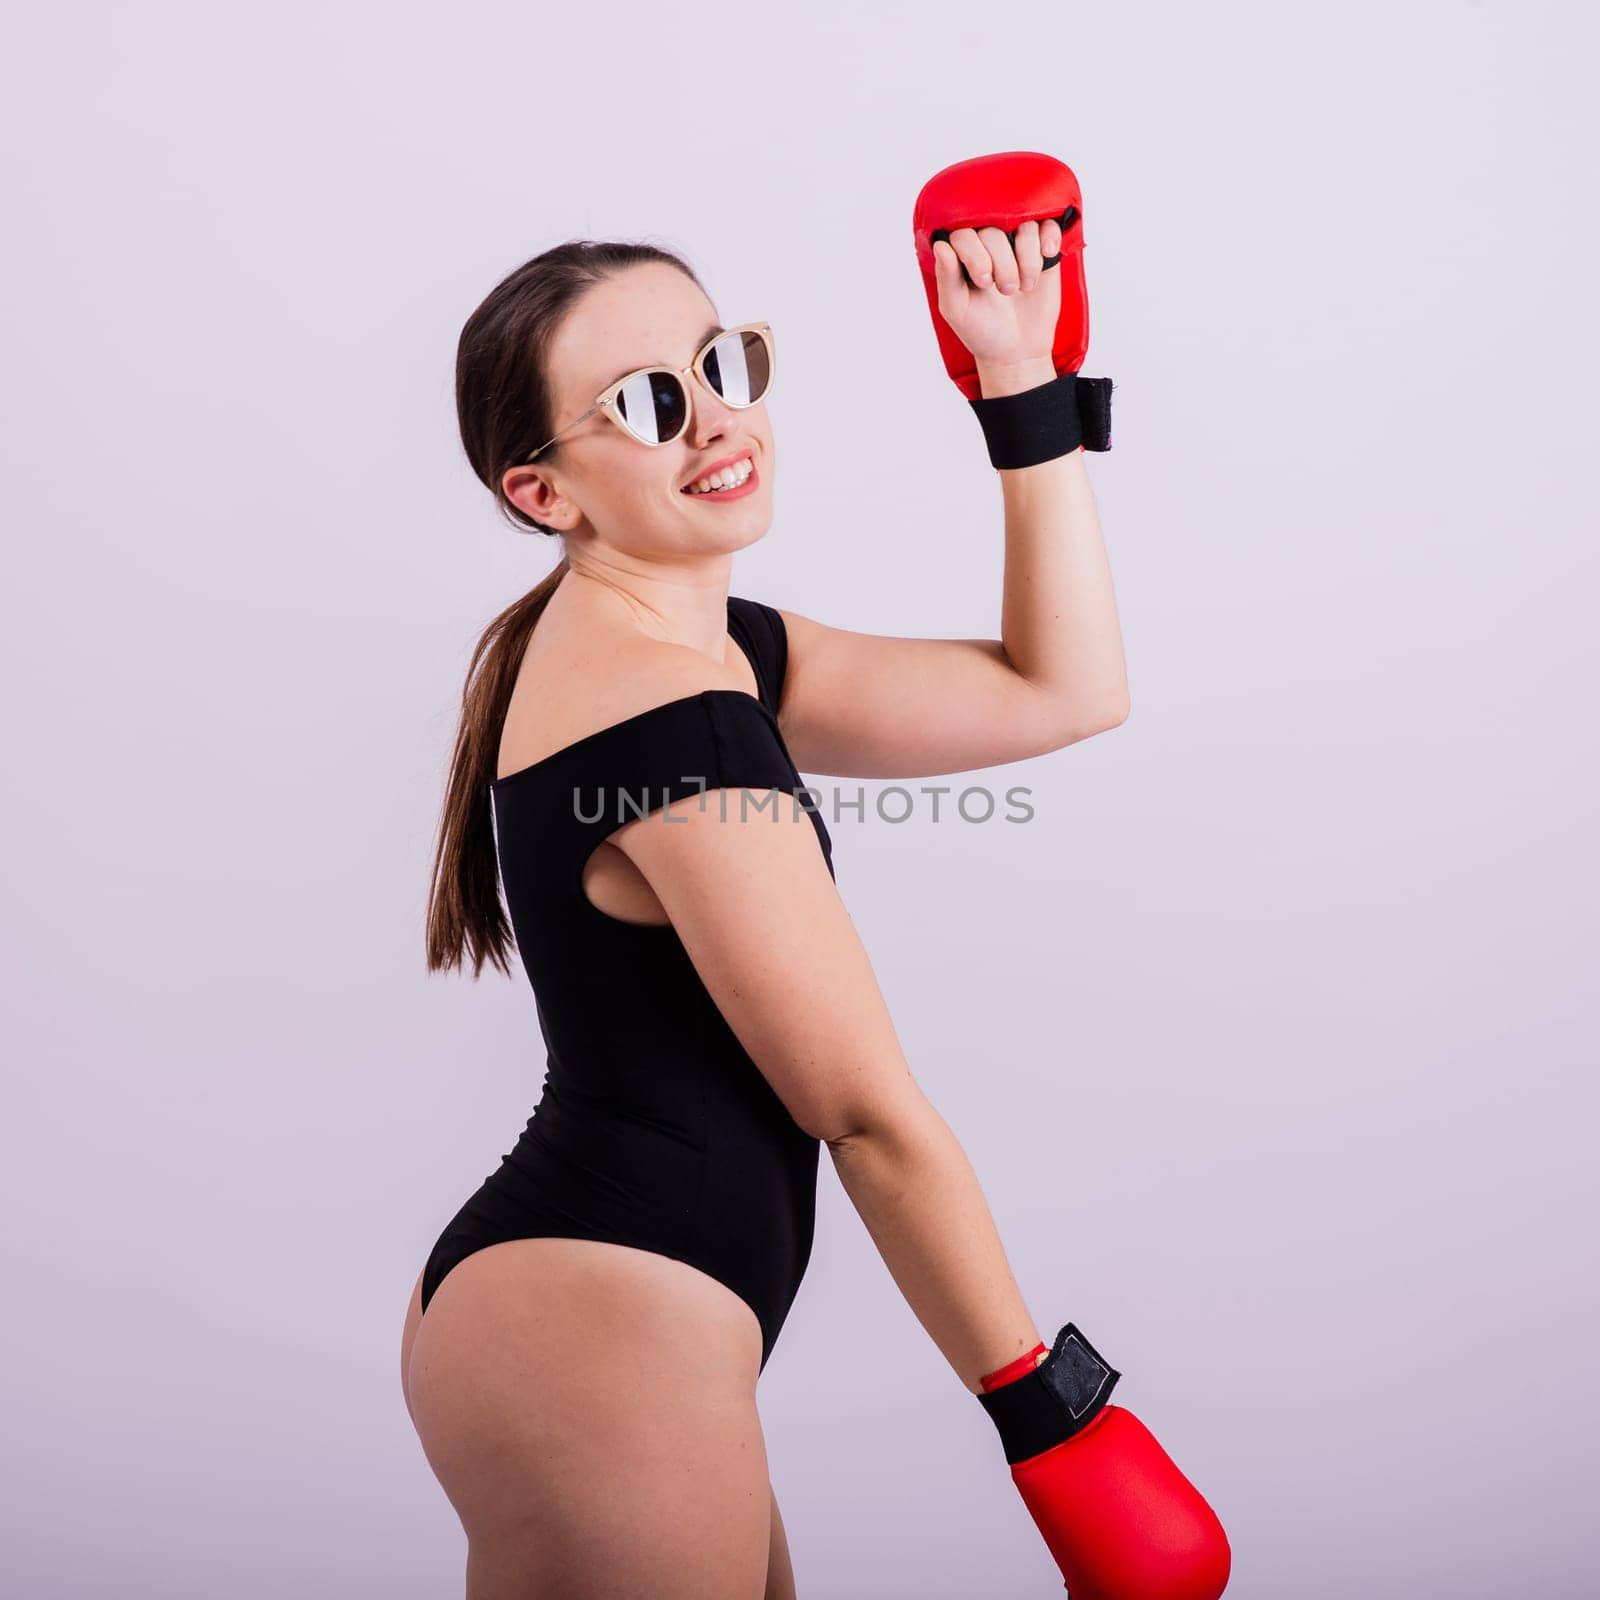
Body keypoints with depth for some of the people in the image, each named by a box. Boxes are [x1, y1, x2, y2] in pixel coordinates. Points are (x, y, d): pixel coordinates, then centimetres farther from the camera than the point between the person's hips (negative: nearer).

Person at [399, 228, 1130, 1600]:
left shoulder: (710, 649, 10)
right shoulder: (668, 715, -19)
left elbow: (1065, 691, 10)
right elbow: (870, 1113, -16)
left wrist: (1029, 395, 7)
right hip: (600, 1336, -9)